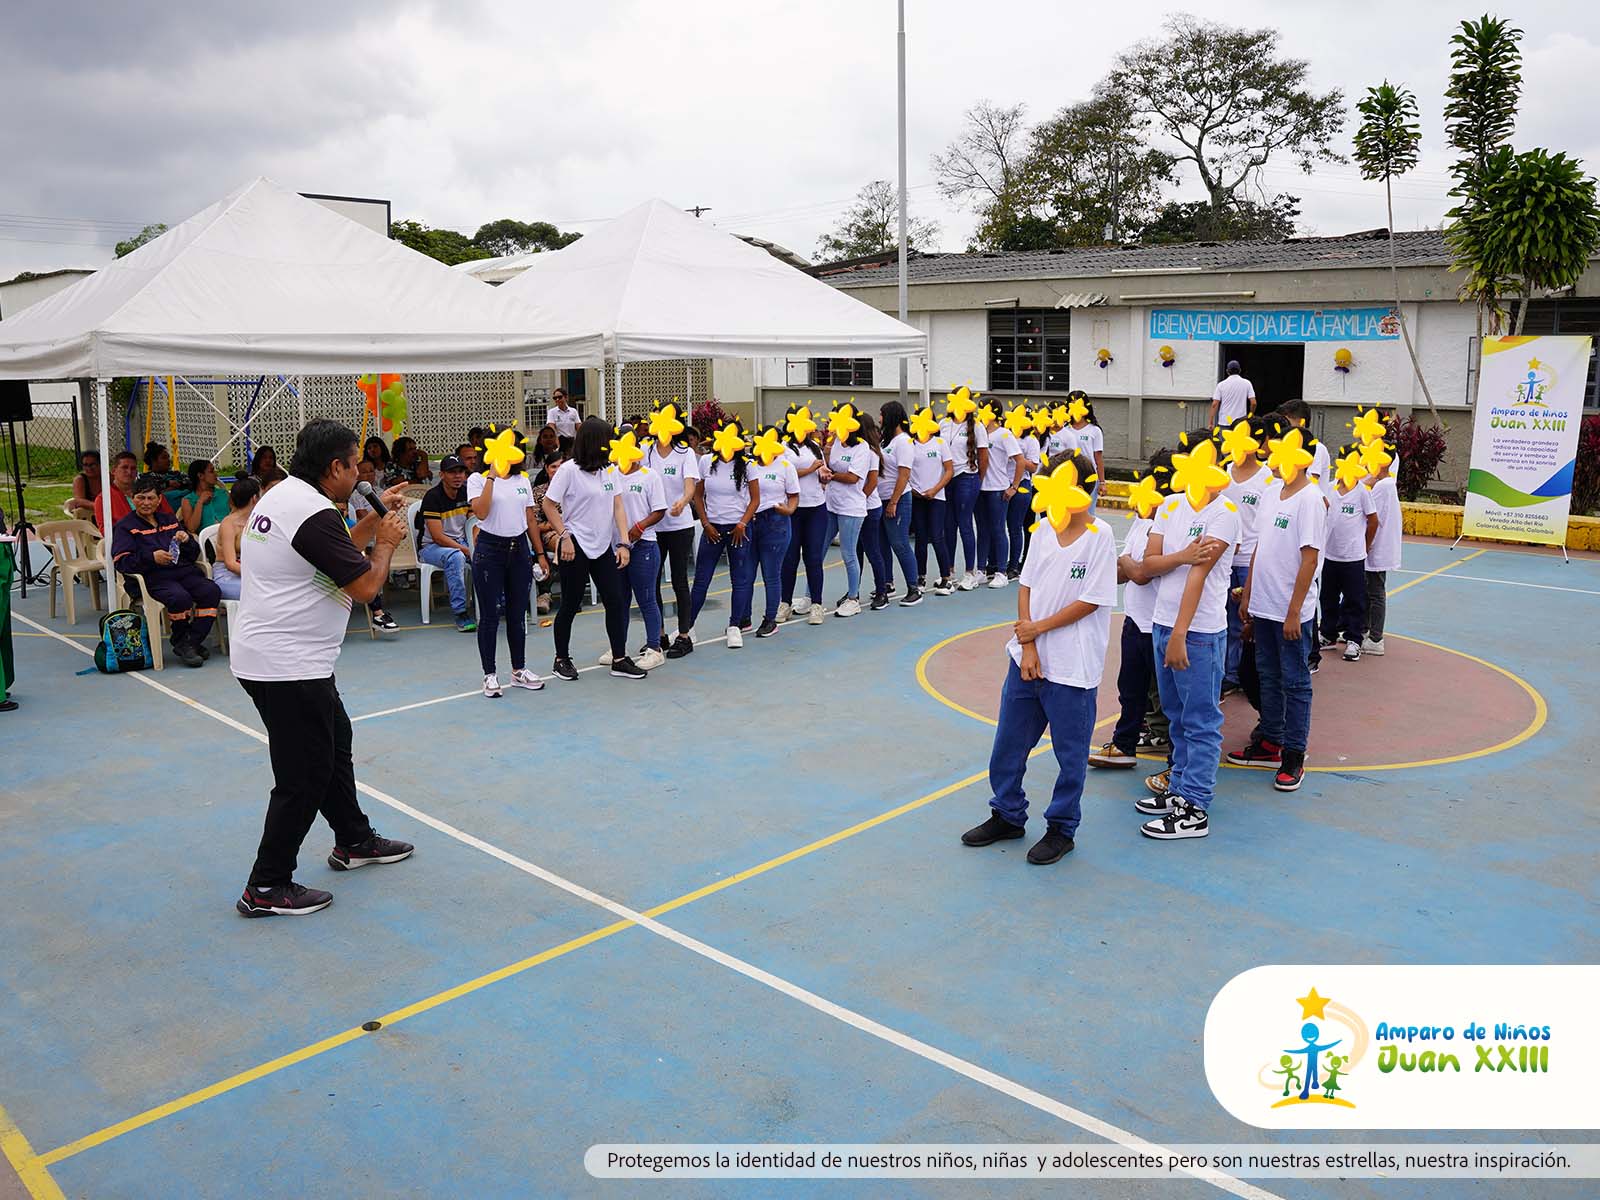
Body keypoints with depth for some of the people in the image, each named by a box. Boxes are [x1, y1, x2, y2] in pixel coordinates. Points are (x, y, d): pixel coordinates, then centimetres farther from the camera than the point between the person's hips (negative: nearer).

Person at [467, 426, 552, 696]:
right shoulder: (478, 479, -3)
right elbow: (481, 512, -20)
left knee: (518, 613, 10)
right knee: (490, 615, 0)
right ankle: (490, 675, 9)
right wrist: (492, 476, -17)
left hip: (519, 549, 4)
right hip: (490, 549, -4)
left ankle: (519, 670, 22)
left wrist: (540, 554, 10)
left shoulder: (523, 479, 11)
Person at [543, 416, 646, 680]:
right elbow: (549, 505, -8)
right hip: (576, 548, -6)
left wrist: (623, 542, -3)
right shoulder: (569, 470, -10)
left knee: (616, 601, 2)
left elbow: (618, 507, 5)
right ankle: (562, 659, 20)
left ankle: (619, 660, 11)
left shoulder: (608, 470, 7)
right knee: (570, 605, 4)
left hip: (603, 547, 6)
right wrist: (564, 537, -13)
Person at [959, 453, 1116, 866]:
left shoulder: (1100, 536, -10)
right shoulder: (1045, 528, 4)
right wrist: (1027, 646, -5)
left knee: (1071, 753, 7)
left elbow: (1091, 600, -13)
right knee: (1009, 742, 14)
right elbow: (1026, 586, 4)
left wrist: (1038, 628, -11)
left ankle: (1061, 828, 24)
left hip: (1072, 665, -5)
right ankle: (1008, 815, 32)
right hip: (1028, 656, 6)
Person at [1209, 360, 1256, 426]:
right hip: (1240, 422, 0)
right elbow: (1253, 403, -3)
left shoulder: (1221, 384, 0)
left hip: (1224, 421, 0)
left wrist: (1210, 421, 0)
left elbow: (1215, 404, -4)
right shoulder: (1247, 383, 2)